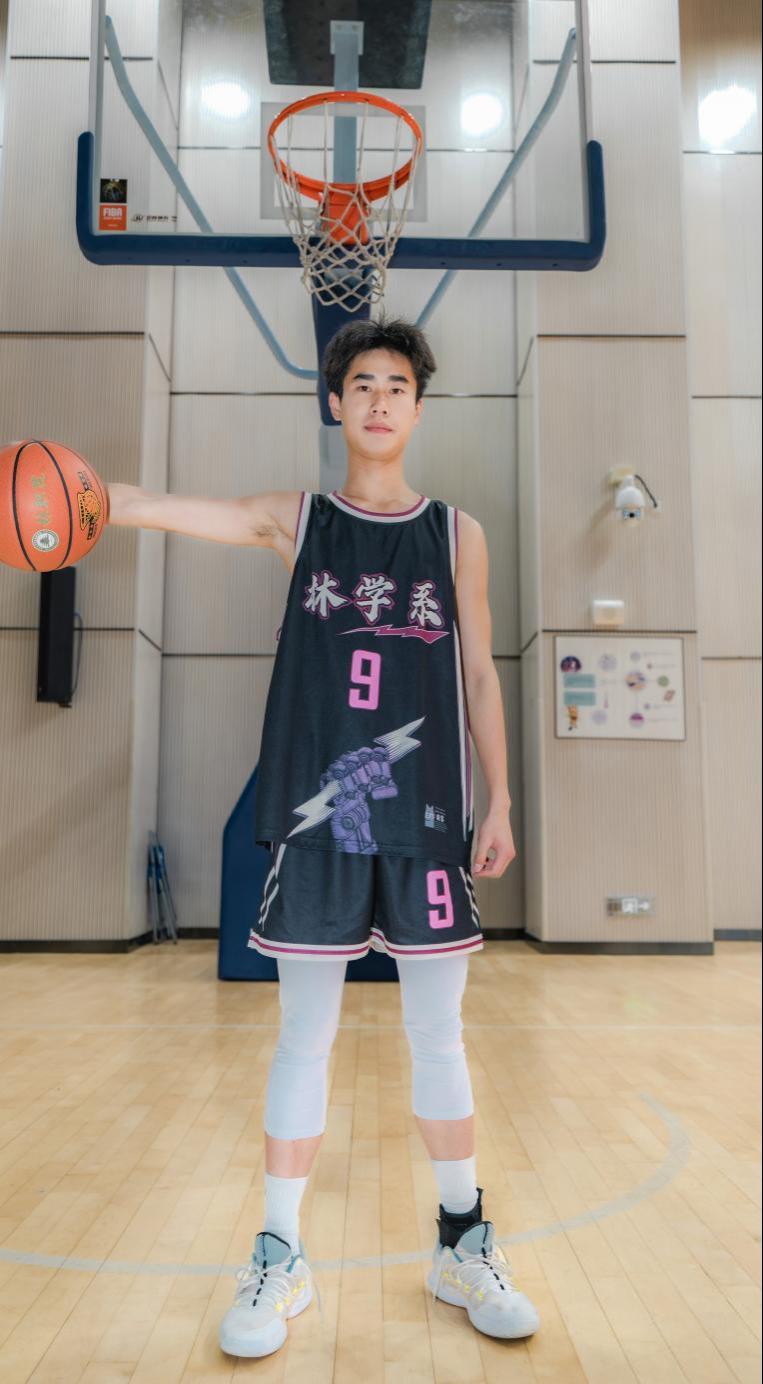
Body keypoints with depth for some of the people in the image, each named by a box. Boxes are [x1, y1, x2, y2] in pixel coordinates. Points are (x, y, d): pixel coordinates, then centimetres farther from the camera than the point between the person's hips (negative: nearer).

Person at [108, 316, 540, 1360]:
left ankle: (464, 1246, 30)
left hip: (427, 816, 1)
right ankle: (280, 1259, 25)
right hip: (315, 813, 0)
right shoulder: (297, 519, 6)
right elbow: (162, 508, -7)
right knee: (305, 1038, 8)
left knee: (438, 1037, 10)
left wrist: (500, 801, 5)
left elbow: (478, 675, 9)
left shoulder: (458, 533, 8)